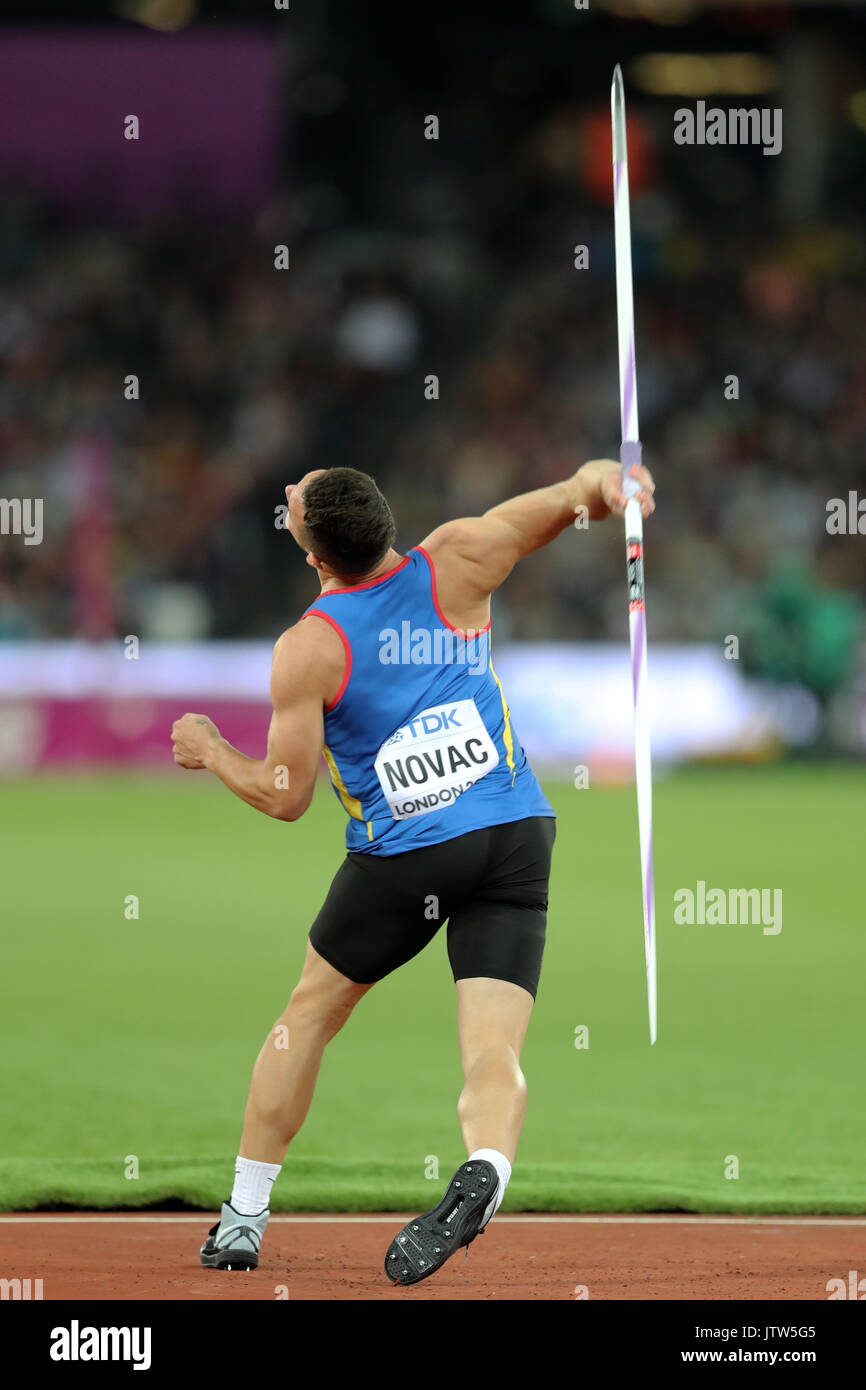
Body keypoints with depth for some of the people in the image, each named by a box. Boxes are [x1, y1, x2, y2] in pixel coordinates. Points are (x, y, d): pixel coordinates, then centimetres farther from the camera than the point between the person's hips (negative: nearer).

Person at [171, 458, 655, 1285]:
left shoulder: (307, 650, -9)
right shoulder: (456, 565, -2)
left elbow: (285, 797, -4)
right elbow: (576, 495, 6)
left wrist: (208, 752, 13)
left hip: (403, 857, -2)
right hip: (516, 841, 2)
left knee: (310, 1011, 20)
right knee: (494, 1051, -5)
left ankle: (243, 1220, 24)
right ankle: (485, 1170, -38)